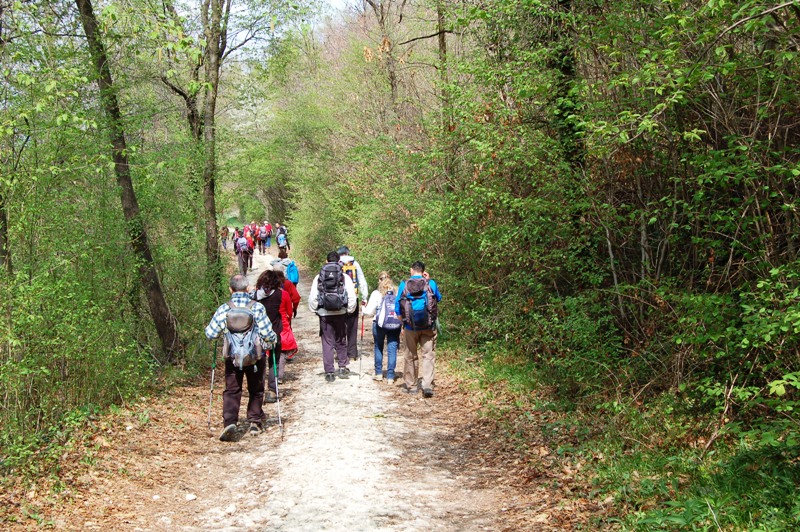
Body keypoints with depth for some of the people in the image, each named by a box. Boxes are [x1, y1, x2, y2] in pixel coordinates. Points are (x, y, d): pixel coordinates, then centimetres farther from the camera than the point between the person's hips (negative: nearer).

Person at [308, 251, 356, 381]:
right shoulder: (345, 277, -2)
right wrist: (350, 309, 9)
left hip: (324, 314, 0)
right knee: (341, 341, 17)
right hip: (340, 313, 0)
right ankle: (342, 367, 16)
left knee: (327, 342, 6)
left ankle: (329, 372, 6)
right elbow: (352, 296, -5)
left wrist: (314, 310, 11)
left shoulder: (318, 277, 0)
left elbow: (312, 297, -3)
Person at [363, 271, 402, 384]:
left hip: (380, 324, -1)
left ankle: (379, 374, 22)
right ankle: (390, 377, 1)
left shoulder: (376, 294, -5)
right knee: (392, 349, 3)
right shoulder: (398, 292, 0)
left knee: (378, 347, 17)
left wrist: (363, 309, 17)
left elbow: (369, 311, -3)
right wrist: (402, 322, 11)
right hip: (396, 324, 1)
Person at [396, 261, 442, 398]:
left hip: (410, 326, 1)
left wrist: (403, 321, 16)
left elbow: (397, 307, 4)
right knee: (428, 355, 1)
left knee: (411, 356, 14)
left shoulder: (404, 285, 0)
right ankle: (427, 385, -14)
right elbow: (439, 298, 17)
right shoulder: (430, 283, -2)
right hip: (428, 326, -1)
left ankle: (411, 385, 22)